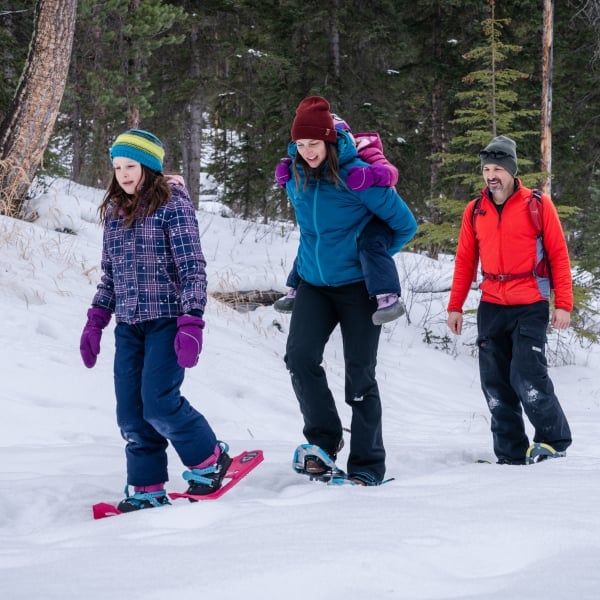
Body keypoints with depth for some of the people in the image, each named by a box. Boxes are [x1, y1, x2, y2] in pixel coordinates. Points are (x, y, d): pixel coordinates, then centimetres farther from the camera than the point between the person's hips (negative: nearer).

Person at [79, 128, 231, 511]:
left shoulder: (173, 204, -7)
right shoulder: (114, 211, 11)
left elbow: (193, 268, -11)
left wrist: (191, 324, -19)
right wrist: (96, 321, 13)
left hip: (167, 319, -6)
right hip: (129, 324, 6)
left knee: (159, 402, -14)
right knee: (131, 412, 2)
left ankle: (209, 459, 8)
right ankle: (148, 490, 11)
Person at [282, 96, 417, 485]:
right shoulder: (295, 178, 0)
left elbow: (405, 225, -10)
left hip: (357, 285, -4)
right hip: (314, 284, 4)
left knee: (360, 375, -1)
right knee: (300, 357, -15)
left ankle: (368, 464, 8)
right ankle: (324, 438, 3)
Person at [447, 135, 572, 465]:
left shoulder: (537, 205, -3)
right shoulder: (474, 211, 8)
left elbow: (559, 255, -2)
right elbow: (465, 261, 12)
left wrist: (563, 303, -8)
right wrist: (455, 306, 8)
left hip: (529, 308, -5)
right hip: (491, 308, 5)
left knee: (527, 378, -14)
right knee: (496, 385, 4)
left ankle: (554, 440, 6)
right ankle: (511, 453, 12)